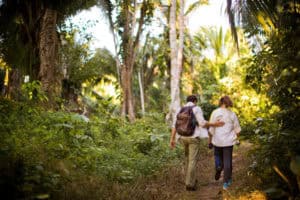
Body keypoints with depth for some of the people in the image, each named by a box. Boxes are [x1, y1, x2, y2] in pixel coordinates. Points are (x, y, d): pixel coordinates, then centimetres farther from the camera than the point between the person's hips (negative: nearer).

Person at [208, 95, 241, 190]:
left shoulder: (215, 113, -6)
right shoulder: (232, 114, -3)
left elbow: (211, 129, -7)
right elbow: (237, 129, 3)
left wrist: (209, 141, 3)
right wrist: (236, 138, 20)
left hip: (217, 140, 0)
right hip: (229, 141, 0)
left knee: (218, 156, 27)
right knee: (227, 160, 6)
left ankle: (218, 167, -1)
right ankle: (226, 182, 5)